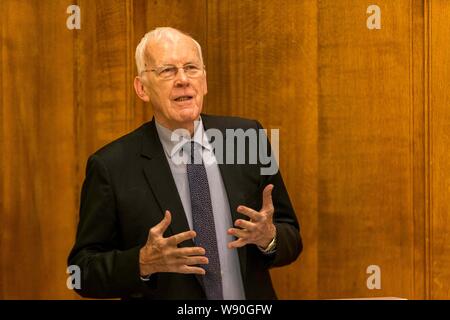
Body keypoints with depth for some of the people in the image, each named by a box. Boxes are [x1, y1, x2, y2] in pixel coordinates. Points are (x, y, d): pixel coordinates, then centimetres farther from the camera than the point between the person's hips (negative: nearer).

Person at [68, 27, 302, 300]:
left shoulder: (247, 138, -7)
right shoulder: (111, 166, -13)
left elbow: (292, 240, -2)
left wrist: (269, 237, -21)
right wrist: (143, 263, -26)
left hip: (250, 302, 2)